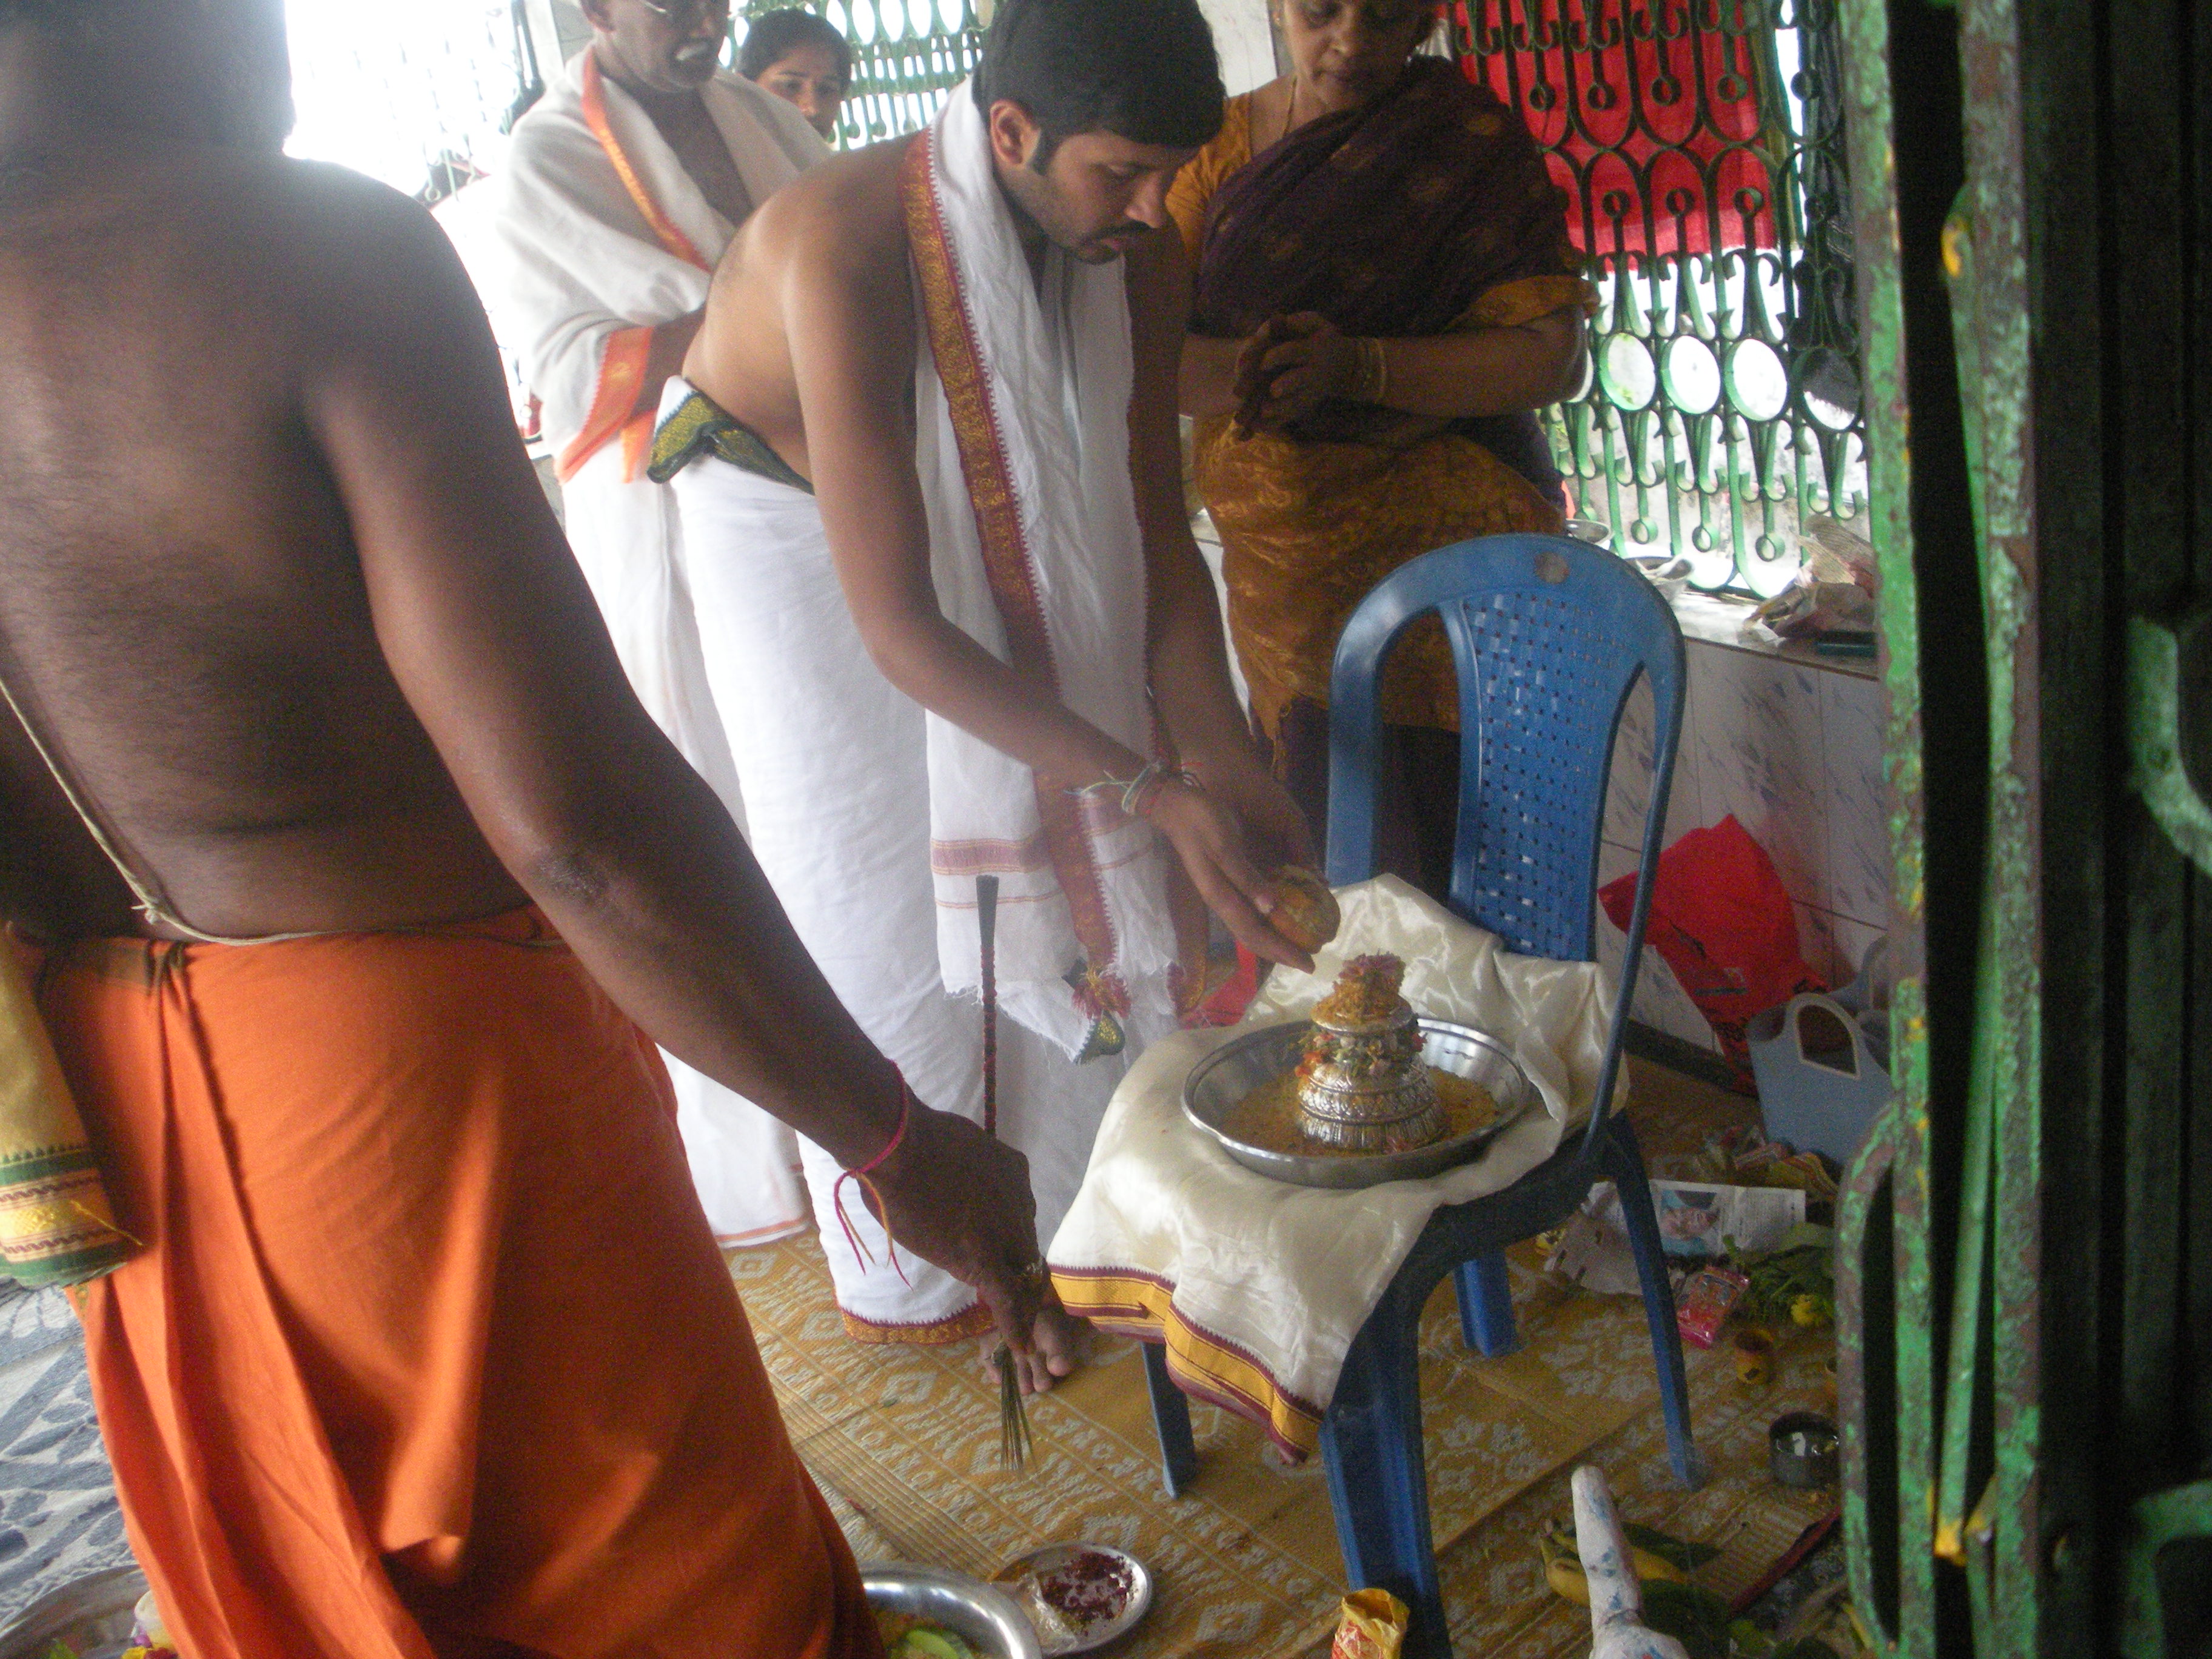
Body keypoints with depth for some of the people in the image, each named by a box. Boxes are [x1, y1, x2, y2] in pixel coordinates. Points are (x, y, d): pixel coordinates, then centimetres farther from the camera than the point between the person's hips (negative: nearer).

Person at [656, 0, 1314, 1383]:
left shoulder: (1135, 255, -18)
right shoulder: (848, 250, -38)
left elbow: (1157, 534, -11)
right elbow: (895, 623, -40)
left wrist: (1223, 760, -23)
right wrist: (1152, 788, -43)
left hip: (984, 518, 6)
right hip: (790, 530, -5)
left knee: (1059, 877, 1)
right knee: (889, 913, -4)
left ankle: (1049, 1242, 18)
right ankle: (914, 1281, 16)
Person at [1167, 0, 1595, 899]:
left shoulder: (1470, 146, -2)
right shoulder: (1225, 142, 7)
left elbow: (1550, 354, -11)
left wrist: (1356, 366, -25)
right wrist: (1248, 367, -24)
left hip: (1438, 557, -3)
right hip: (1276, 567, 3)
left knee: (1434, 865, -4)